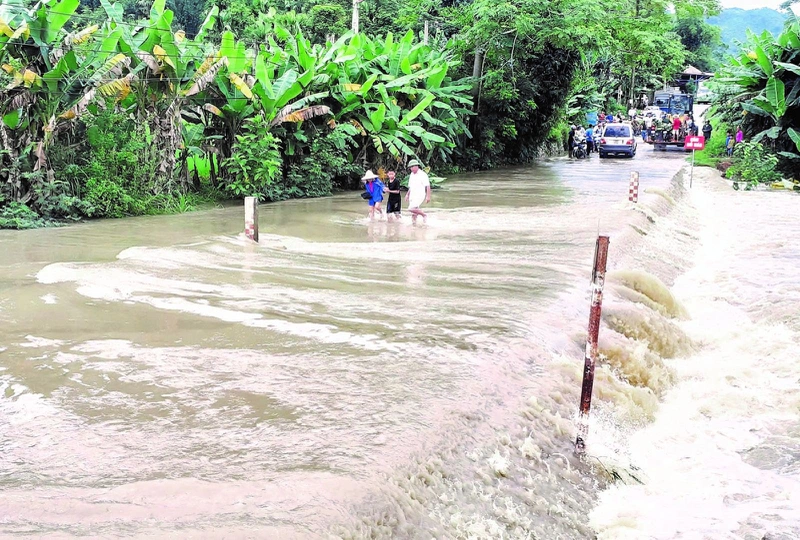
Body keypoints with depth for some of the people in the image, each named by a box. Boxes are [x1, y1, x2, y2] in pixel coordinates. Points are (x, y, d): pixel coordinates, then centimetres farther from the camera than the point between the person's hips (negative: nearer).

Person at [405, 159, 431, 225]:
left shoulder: (422, 175, -9)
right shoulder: (411, 175, 14)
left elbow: (428, 186, -12)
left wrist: (428, 196, -17)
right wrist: (407, 194, 19)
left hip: (419, 196, -7)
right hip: (412, 196, 7)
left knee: (411, 208, -22)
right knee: (414, 215, 6)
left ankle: (424, 215, -5)